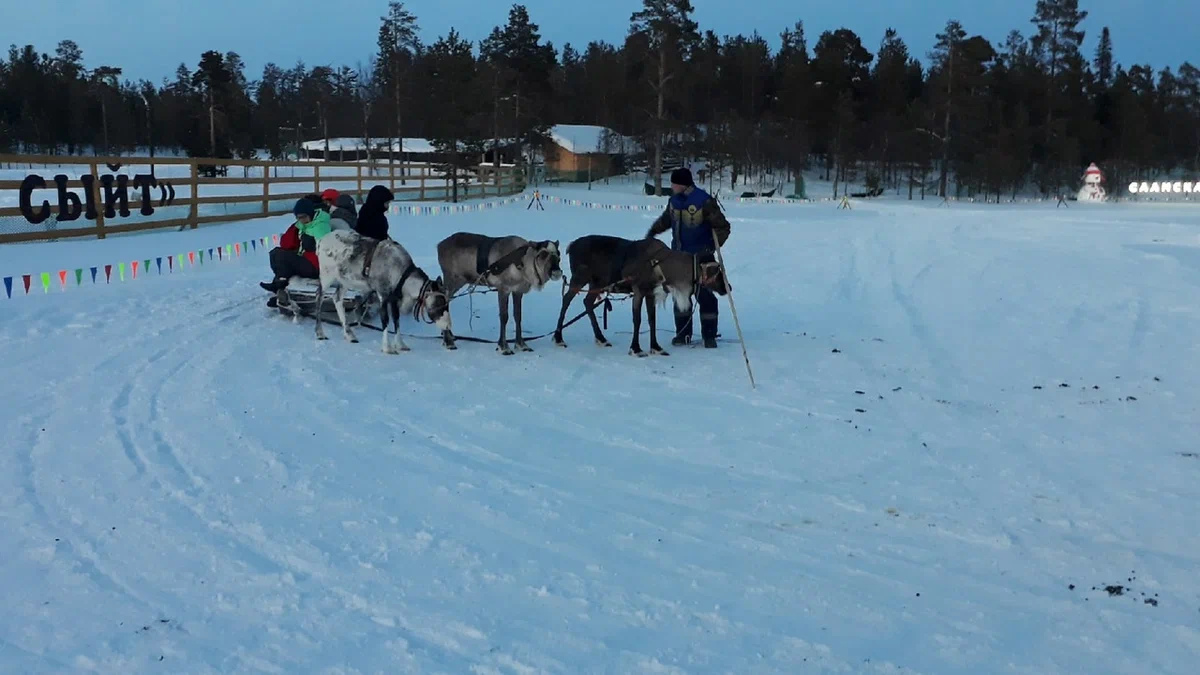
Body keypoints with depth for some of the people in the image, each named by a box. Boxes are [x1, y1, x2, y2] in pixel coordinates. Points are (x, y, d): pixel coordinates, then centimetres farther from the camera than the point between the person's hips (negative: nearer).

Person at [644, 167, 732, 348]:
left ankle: (709, 335, 5)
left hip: (700, 256, -6)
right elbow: (667, 218, 22)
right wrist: (652, 232, 17)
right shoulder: (674, 200, 1)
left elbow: (722, 226, -15)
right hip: (679, 255, 6)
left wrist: (713, 245, -26)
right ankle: (683, 333, 18)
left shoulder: (704, 201, -19)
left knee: (704, 295, -5)